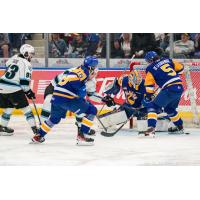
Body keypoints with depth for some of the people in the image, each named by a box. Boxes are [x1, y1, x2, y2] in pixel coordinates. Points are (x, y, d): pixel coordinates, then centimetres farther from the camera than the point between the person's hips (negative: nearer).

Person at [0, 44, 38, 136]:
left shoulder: (13, 59, 17)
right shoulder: (26, 64, -6)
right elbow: (24, 81, -11)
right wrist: (28, 92, 0)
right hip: (13, 89, -7)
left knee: (9, 107, 24)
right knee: (26, 108, -2)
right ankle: (34, 129, -6)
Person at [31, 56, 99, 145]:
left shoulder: (76, 70, 25)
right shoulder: (84, 71, -4)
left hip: (56, 97, 9)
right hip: (66, 98, -9)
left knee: (54, 118, 32)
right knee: (92, 111, -4)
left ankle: (38, 136, 41)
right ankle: (82, 135, -8)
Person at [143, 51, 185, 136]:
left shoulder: (150, 68, 3)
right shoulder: (167, 60, 17)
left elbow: (149, 85, 0)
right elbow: (180, 68, 21)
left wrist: (148, 96, 8)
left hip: (169, 90, -7)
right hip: (180, 88, 7)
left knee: (153, 106, -1)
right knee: (170, 109, 30)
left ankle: (151, 128, -20)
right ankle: (179, 127, 41)